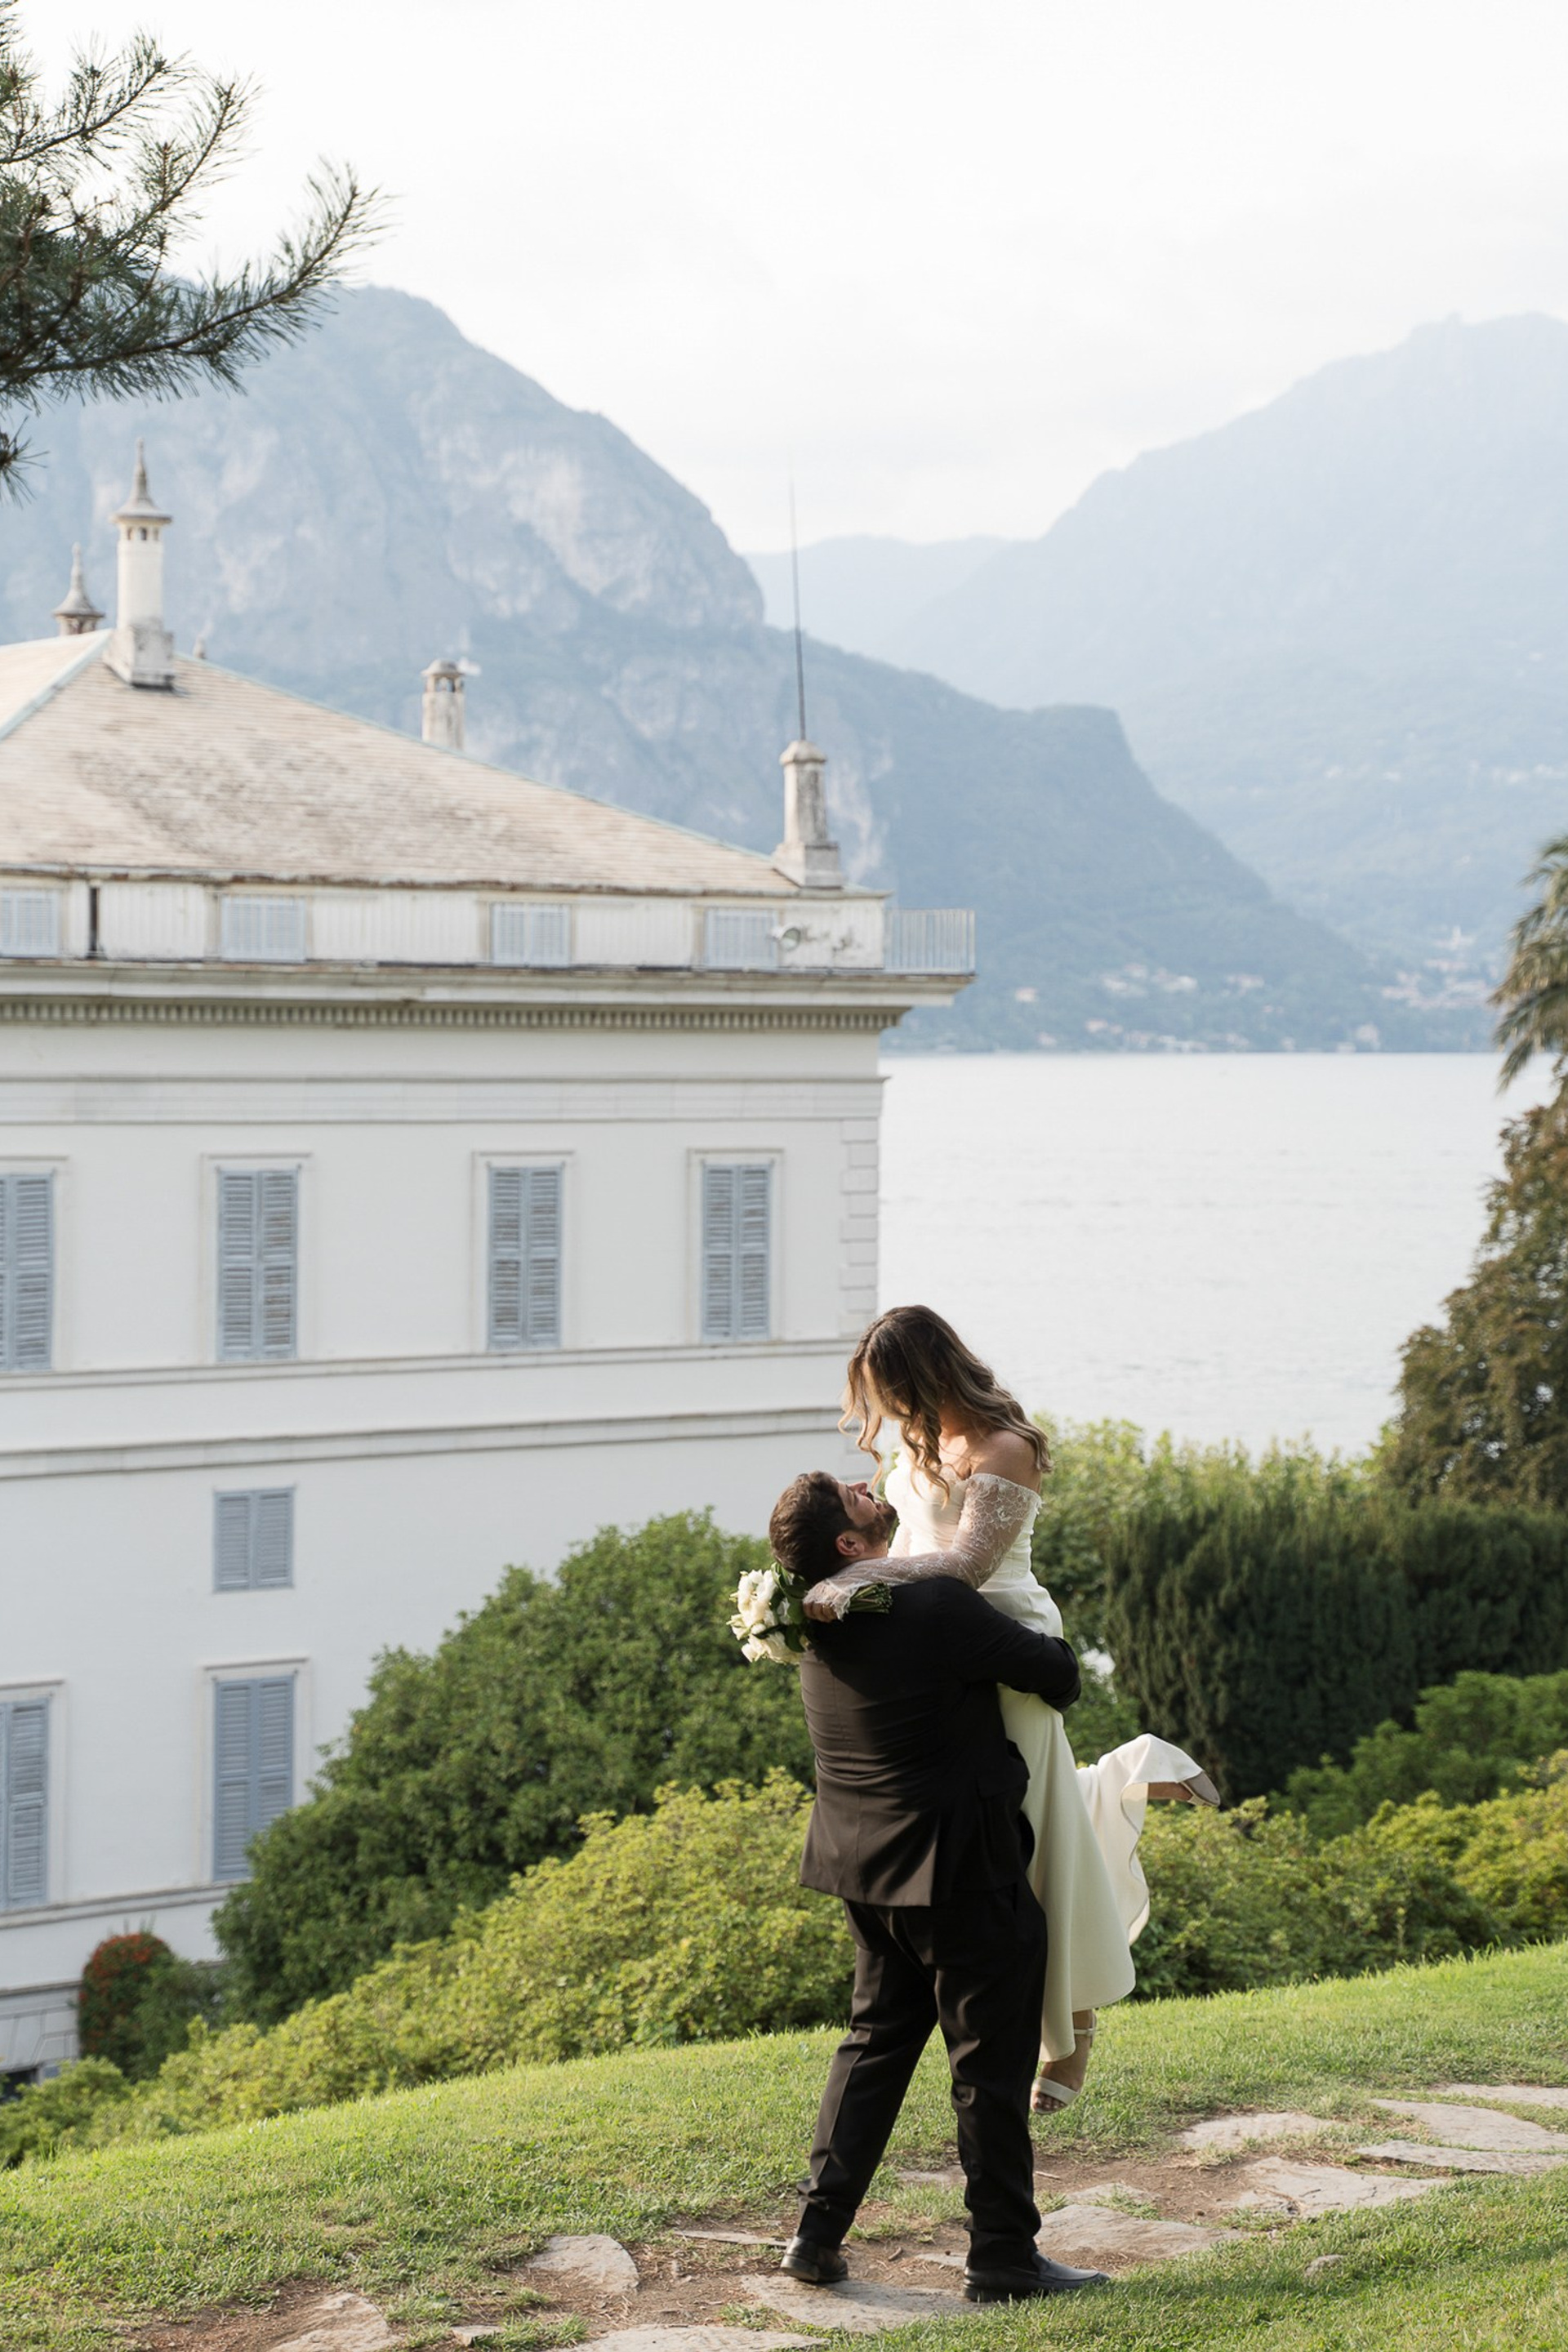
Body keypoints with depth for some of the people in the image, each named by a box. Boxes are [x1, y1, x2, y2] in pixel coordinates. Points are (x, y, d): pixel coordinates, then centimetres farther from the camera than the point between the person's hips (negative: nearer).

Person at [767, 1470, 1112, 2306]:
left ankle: (818, 2232, 18)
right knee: (991, 2064, 3)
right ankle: (1001, 2256, 9)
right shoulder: (937, 1610, -23)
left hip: (865, 1863, 8)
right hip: (960, 1869, -8)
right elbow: (1052, 1671, -13)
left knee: (875, 2036, 20)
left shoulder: (820, 1626, 0)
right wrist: (1061, 1664, 10)